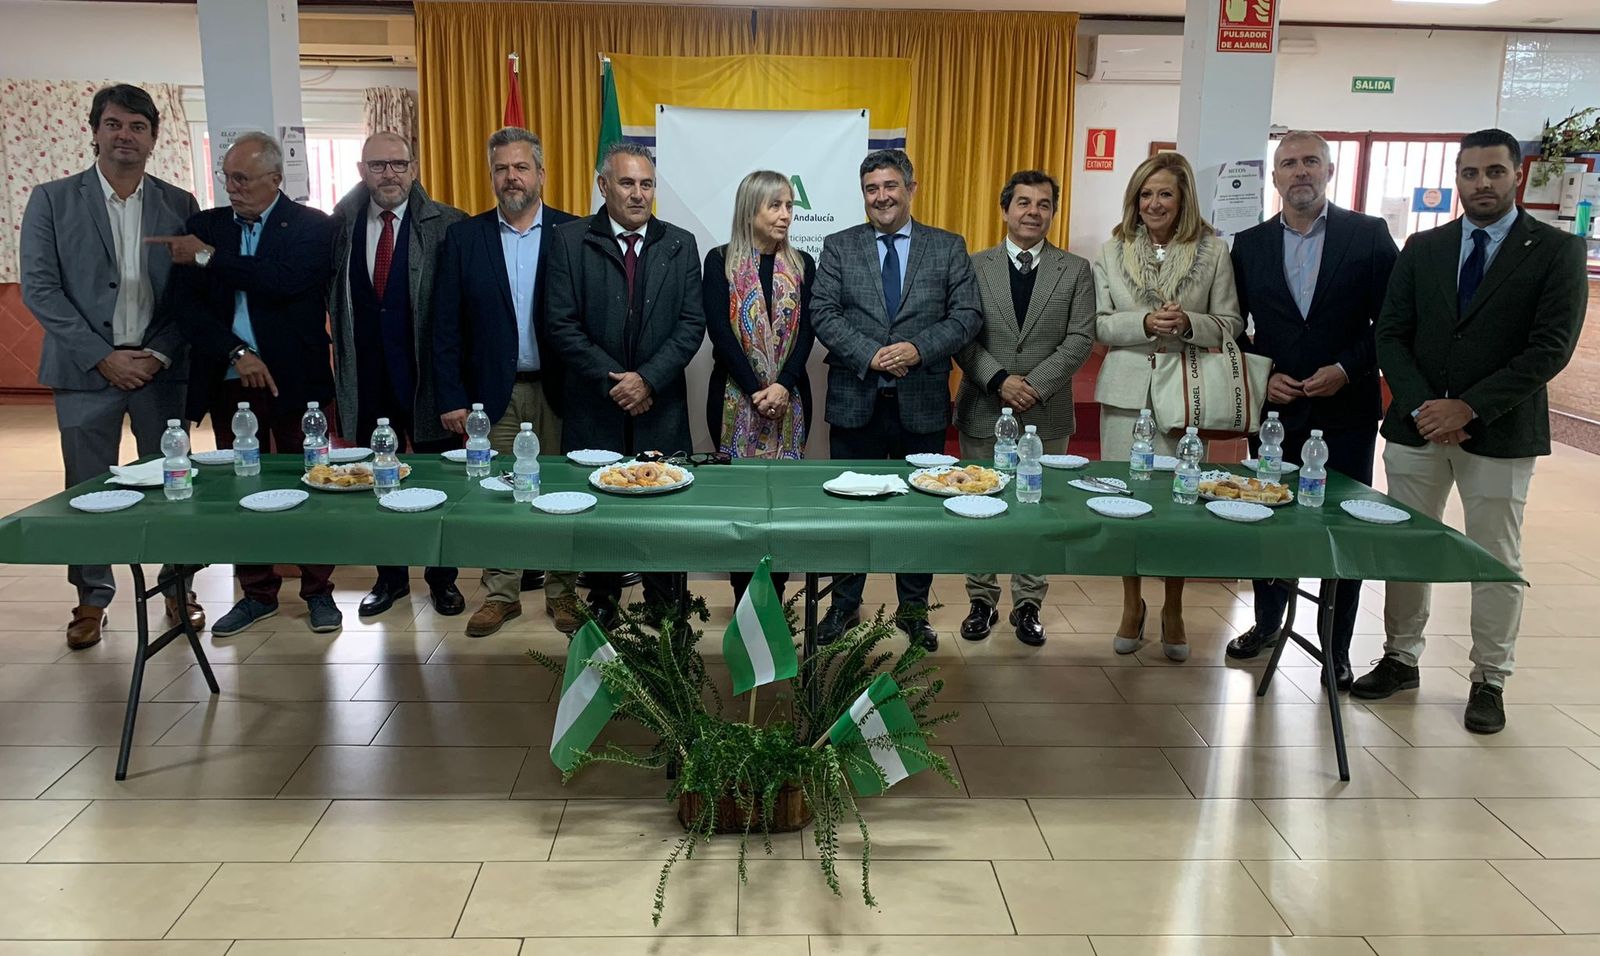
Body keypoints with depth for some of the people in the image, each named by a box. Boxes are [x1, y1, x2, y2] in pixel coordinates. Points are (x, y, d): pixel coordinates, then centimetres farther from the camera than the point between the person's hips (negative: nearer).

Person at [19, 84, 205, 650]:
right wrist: (103, 356, -10)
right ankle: (92, 598, 19)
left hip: (160, 368, 1)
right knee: (88, 488, 5)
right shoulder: (52, 200, 3)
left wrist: (159, 353, -8)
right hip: (86, 369, 0)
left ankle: (177, 587, 19)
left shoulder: (179, 205, 6)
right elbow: (39, 288, -3)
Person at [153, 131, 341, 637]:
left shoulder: (311, 226, -3)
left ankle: (318, 591, 16)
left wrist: (209, 258, -16)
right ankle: (258, 593, 22)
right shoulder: (205, 225, 7)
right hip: (229, 381, 4)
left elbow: (287, 279, -22)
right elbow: (188, 306, 0)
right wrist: (236, 353, -13)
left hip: (293, 379, -4)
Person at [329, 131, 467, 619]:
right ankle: (390, 577, 30)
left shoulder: (447, 225, -8)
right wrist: (343, 353, 2)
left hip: (428, 374, -3)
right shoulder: (342, 224, 3)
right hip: (366, 376, 4)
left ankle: (442, 578, 25)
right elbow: (333, 295, 9)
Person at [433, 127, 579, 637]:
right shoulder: (464, 237, 4)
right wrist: (451, 397, -2)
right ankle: (501, 593, 22)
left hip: (558, 389, -1)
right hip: (494, 392, 1)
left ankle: (561, 592, 20)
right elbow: (446, 324, 3)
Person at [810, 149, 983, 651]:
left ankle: (914, 609, 24)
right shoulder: (838, 247, 5)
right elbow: (823, 314, -4)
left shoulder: (948, 247, 5)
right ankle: (845, 605, 24)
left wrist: (918, 349, -18)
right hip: (856, 402, 0)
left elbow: (967, 315, -3)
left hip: (922, 403, 0)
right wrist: (870, 356, -18)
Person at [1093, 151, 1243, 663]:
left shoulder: (1213, 251, 2)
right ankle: (1132, 605, 22)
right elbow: (1098, 324, 4)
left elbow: (1230, 324, 4)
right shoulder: (1113, 251, 6)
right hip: (1126, 390, 1)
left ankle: (1173, 610, 19)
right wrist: (1144, 323, -14)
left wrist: (1189, 323, -16)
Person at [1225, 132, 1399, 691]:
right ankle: (1267, 623, 29)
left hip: (1346, 409, -1)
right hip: (1275, 408, 2)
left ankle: (1337, 646, 18)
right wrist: (1262, 375, -6)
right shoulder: (1250, 244, 5)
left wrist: (1347, 369, -12)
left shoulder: (1369, 235, -1)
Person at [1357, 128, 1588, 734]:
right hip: (1416, 427, 3)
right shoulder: (1422, 249, 8)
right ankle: (1400, 660, 23)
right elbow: (1390, 336, 4)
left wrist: (1469, 408, -16)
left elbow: (1551, 347, -10)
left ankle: (1489, 681, 18)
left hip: (1500, 431, -3)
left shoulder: (1556, 251, -1)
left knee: (1497, 559, 6)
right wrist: (1422, 407, -10)